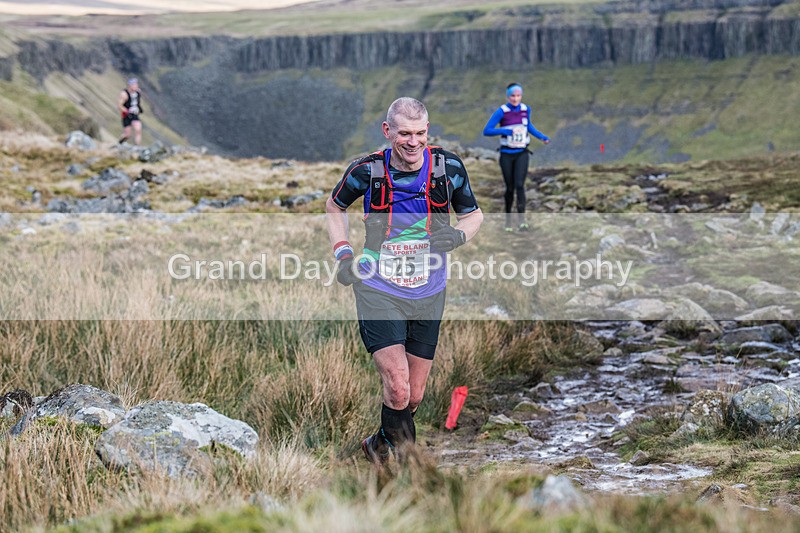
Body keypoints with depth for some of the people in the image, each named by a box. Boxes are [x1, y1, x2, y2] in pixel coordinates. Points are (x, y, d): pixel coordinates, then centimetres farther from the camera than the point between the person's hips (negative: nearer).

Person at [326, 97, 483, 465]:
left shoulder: (448, 167, -7)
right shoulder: (367, 170, -10)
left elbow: (473, 214, 9)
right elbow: (334, 206, 10)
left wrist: (458, 235, -14)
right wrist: (343, 254, -2)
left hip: (428, 296, 3)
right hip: (378, 292, -3)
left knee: (414, 396, 11)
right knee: (398, 389, -18)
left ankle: (380, 446, 37)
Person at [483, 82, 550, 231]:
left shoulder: (526, 109, 0)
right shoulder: (502, 111, -11)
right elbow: (486, 131, -13)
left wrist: (542, 137, 10)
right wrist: (504, 131, -27)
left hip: (522, 154, 1)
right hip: (507, 155, -1)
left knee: (519, 185, -14)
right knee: (510, 188, 5)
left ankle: (522, 220, -18)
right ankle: (508, 218, 25)